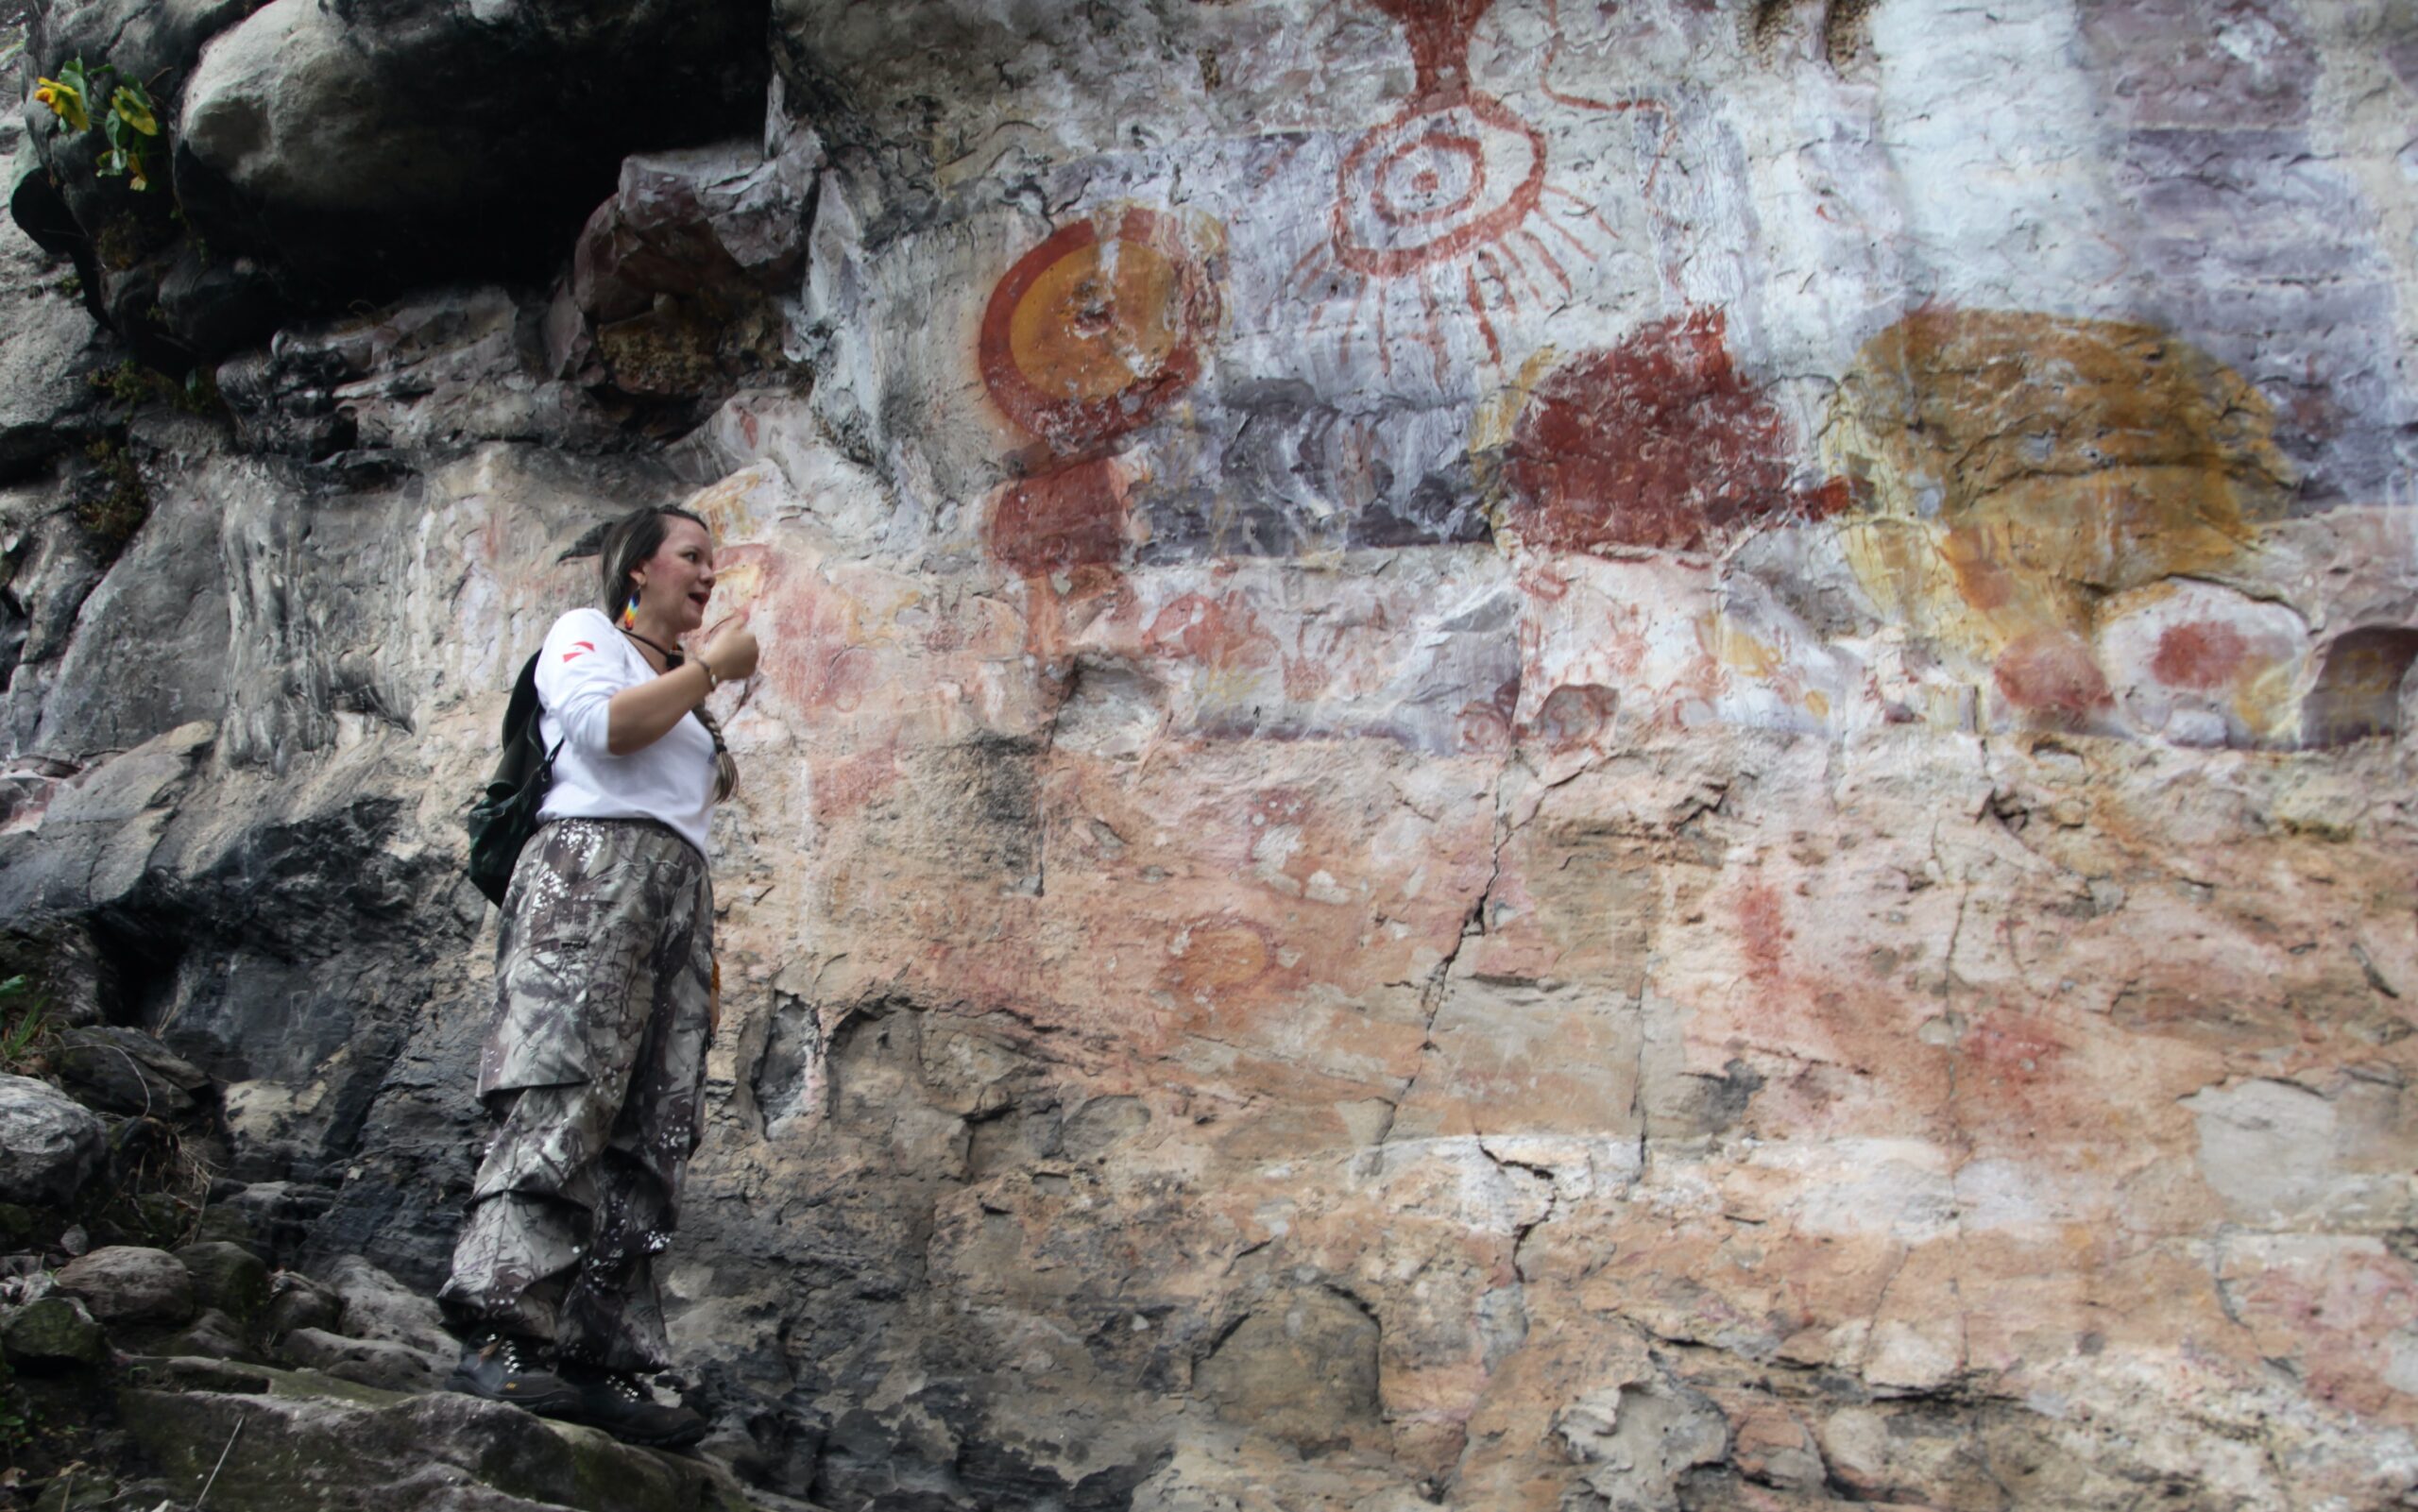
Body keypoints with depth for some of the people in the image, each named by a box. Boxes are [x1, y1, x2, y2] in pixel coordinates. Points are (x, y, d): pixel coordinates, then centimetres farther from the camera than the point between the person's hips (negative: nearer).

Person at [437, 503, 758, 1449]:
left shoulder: (685, 694, 33)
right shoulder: (585, 634, 12)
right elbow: (602, 724, -8)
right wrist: (709, 668, -1)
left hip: (680, 893, 8)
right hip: (591, 864, -7)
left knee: (648, 1138, -5)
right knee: (563, 1095, -23)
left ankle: (602, 1361, -11)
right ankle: (499, 1340, -31)